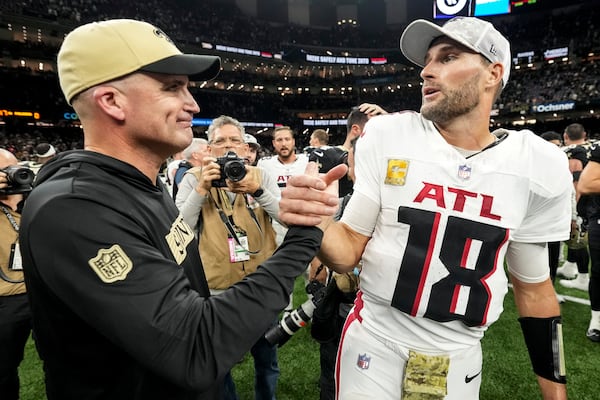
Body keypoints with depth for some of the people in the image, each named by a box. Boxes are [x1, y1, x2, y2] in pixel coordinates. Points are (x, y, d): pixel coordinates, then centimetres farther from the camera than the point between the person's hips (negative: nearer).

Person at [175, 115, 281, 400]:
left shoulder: (261, 176, 2)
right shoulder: (194, 178, -2)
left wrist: (258, 191, -26)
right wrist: (202, 189, -21)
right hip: (216, 289, -1)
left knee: (267, 360, 20)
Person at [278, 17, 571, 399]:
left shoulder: (537, 166, -8)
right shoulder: (387, 137, -12)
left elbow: (533, 286, 3)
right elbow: (349, 252, -9)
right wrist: (313, 228, -31)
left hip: (460, 357, 2)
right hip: (374, 340, -1)